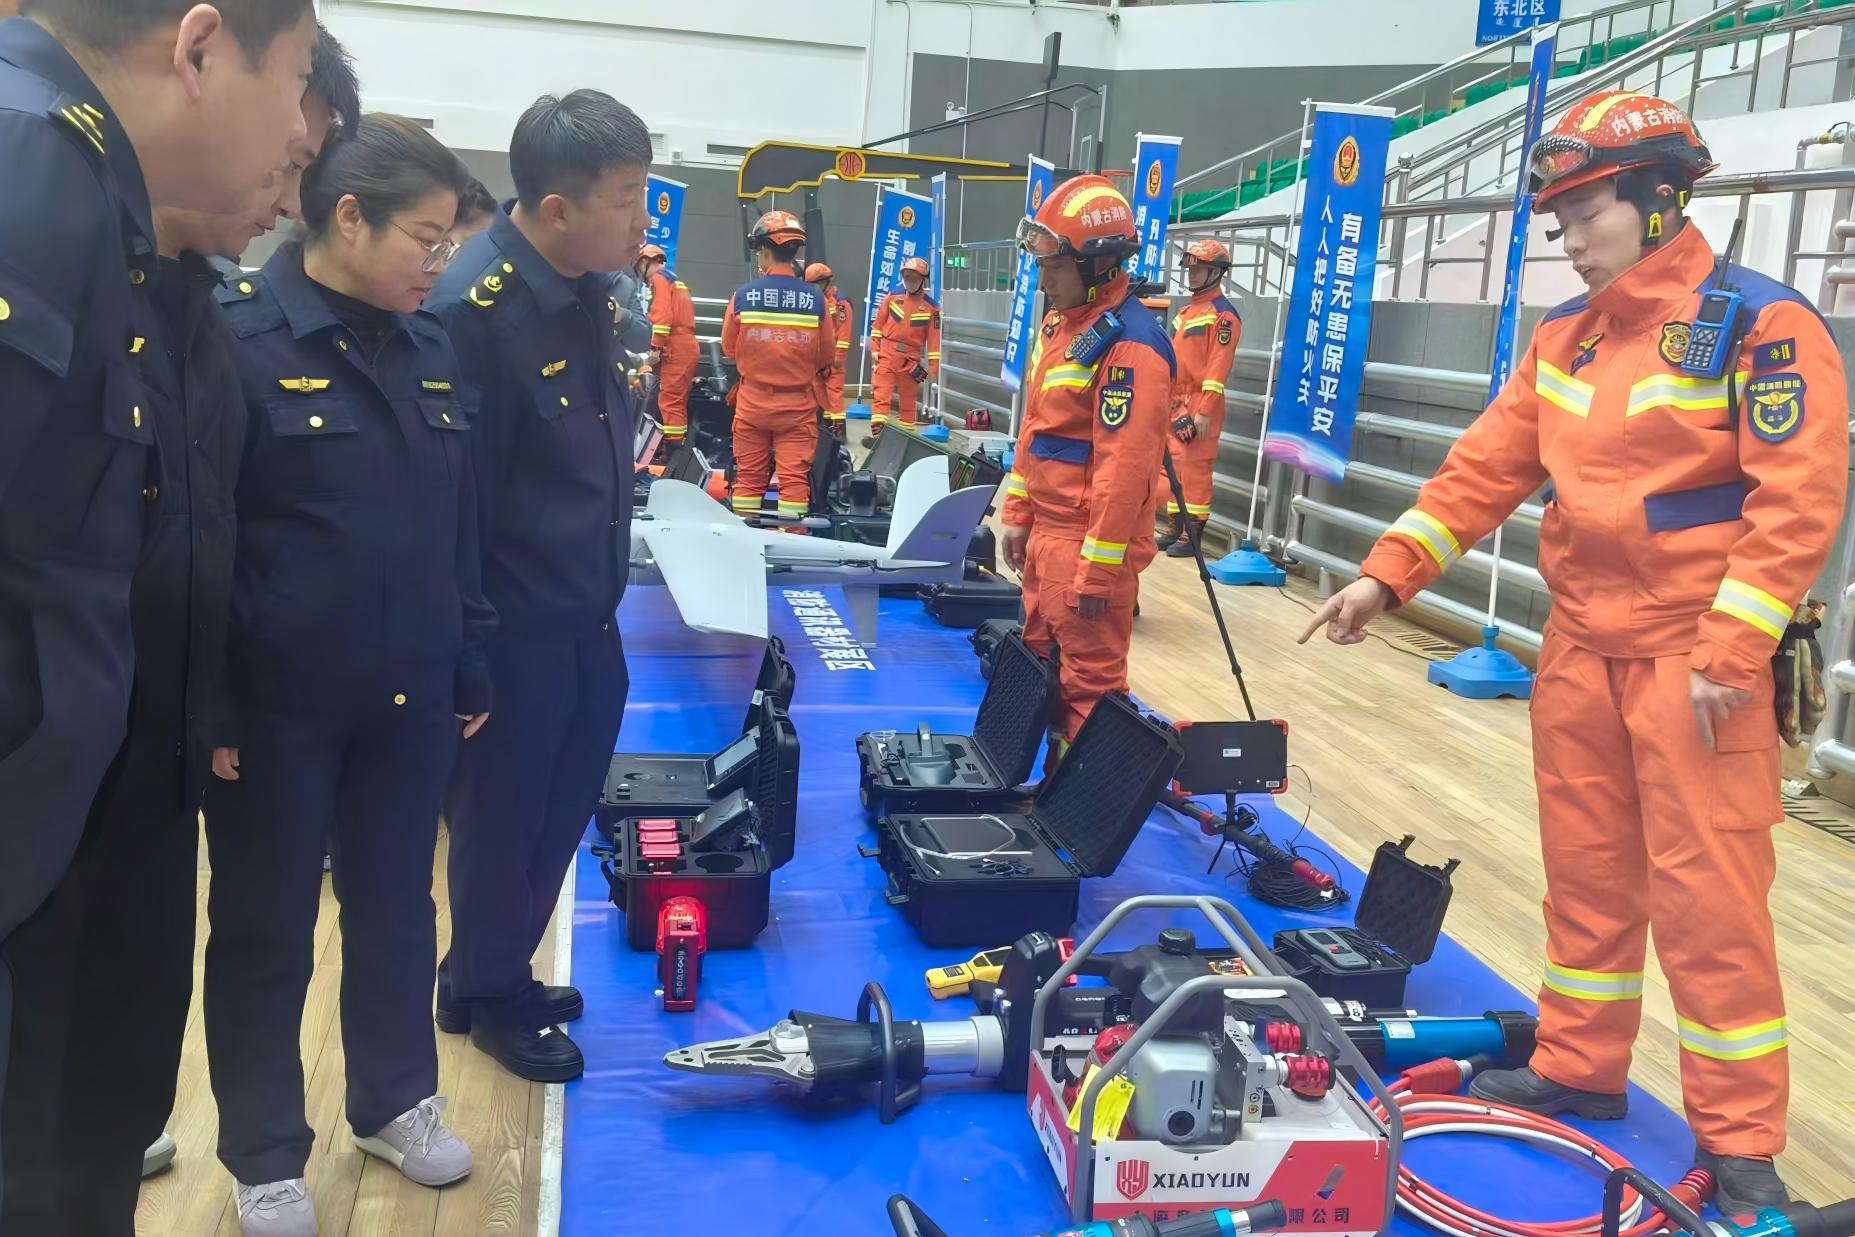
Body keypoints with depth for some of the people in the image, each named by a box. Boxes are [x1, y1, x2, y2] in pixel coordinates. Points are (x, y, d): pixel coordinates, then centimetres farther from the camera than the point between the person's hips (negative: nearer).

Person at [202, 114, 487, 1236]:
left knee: (399, 909, 18)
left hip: (410, 697, 6)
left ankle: (396, 1099, 39)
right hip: (278, 705, -5)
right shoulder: (237, 336, -12)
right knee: (265, 933, 12)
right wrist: (209, 707, -13)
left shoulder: (431, 350, 7)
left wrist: (472, 672, 13)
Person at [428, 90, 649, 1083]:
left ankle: (492, 979, 41)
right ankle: (490, 1000, 34)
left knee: (559, 812, 20)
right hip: (514, 629, -8)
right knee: (501, 820, 12)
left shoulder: (589, 292, 4)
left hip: (588, 619, 8)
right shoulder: (471, 305, -22)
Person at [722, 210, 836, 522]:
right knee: (795, 478, 4)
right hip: (798, 406, 0)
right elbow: (827, 357, 0)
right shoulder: (815, 300, -8)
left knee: (749, 476, 11)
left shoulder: (743, 296, -9)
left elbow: (729, 349, 2)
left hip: (752, 403, 0)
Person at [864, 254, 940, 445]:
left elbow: (934, 339, 0)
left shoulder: (931, 307, 0)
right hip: (887, 354, 0)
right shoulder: (893, 298, 4)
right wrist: (875, 348, 3)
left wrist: (933, 368, -2)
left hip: (911, 358, 0)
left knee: (909, 400, 10)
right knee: (881, 395, -12)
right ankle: (877, 434, -20)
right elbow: (878, 324, 9)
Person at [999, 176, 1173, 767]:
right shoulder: (1060, 323, 11)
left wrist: (1097, 568, -22)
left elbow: (1124, 466, -23)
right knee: (1042, 663, 19)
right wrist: (1017, 514, 17)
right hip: (1046, 533, 10)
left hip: (1088, 543, -10)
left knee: (1090, 681, 1)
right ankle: (1055, 778, 33)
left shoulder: (1128, 343, -20)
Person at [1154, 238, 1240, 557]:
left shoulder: (1223, 314, -8)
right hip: (1175, 403, 9)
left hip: (1199, 405, -9)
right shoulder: (1186, 312, 20)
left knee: (1195, 468, -8)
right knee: (1172, 466, 11)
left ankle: (1192, 535, -3)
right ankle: (1174, 528, 20)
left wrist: (1205, 411, -20)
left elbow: (1219, 366, -15)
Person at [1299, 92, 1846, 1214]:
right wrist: (1388, 574, 1)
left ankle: (1741, 1141, 12)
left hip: (1697, 659, -6)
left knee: (1706, 892, -2)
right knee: (1588, 872, 14)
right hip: (1581, 649, 6)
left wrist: (1726, 654, -19)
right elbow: (1487, 469, 9)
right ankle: (1580, 1070, 29)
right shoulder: (1566, 339, 10)